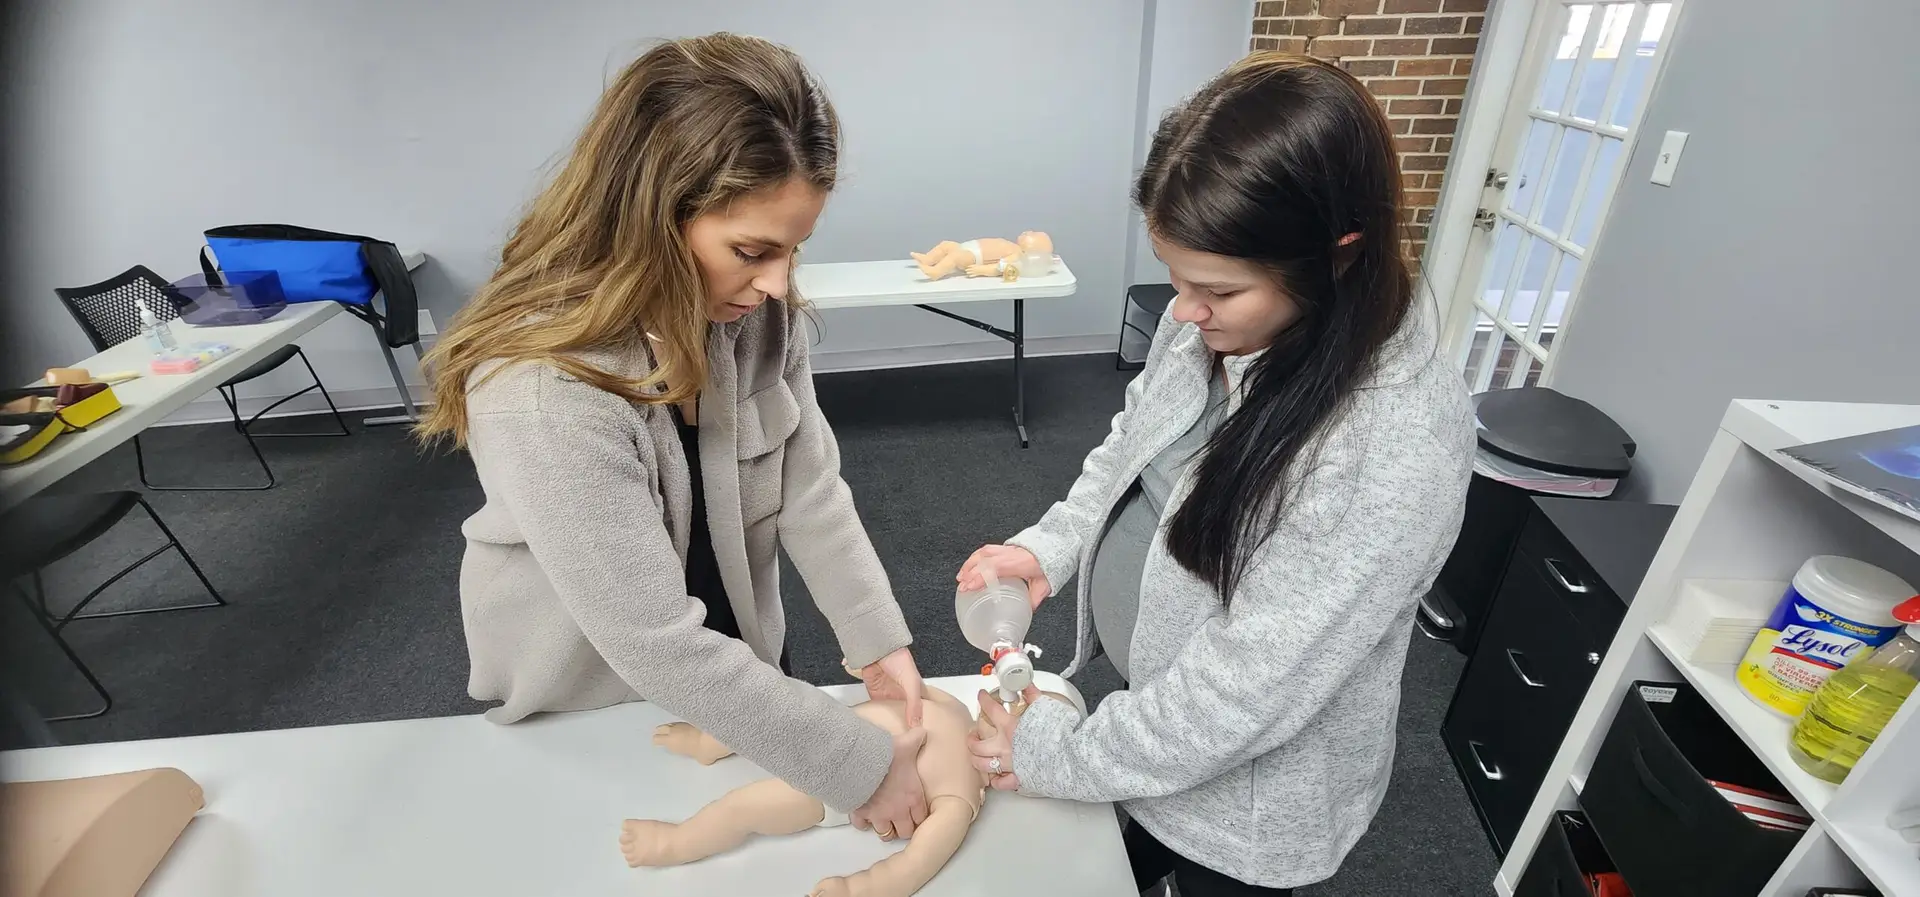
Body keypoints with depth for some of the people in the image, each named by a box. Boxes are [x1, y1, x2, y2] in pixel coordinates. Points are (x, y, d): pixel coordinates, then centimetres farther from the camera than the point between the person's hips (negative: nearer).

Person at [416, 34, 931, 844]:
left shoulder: (756, 313, -17)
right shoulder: (542, 388, -37)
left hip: (726, 660, 5)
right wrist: (857, 767, -29)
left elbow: (811, 485, -12)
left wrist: (878, 639, -20)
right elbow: (656, 645, -35)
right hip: (588, 699, -4)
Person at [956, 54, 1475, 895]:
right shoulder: (1206, 325, -13)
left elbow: (1253, 683, -30)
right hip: (1152, 701, 6)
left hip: (1248, 789, -5)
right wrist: (1049, 546, -12)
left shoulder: (1404, 444, -35)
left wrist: (1070, 756, -19)